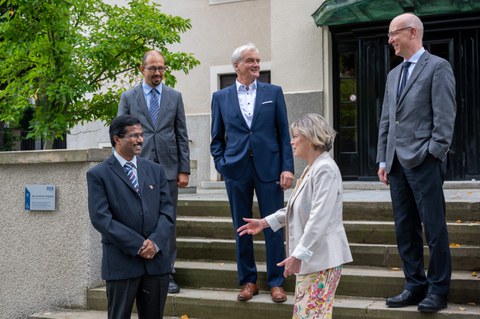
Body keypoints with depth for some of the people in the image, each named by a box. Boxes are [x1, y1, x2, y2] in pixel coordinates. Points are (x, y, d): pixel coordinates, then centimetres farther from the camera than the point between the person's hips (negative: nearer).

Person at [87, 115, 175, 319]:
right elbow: (101, 218, -11)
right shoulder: (98, 175, -2)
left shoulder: (155, 170, 12)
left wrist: (156, 242, -11)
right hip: (121, 262, -4)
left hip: (157, 260, 4)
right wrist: (138, 246, -14)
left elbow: (167, 210, 6)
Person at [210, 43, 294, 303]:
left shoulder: (273, 92, 5)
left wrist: (287, 167, -5)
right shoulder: (221, 97, 7)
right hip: (237, 170, 1)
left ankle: (276, 282, 13)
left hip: (269, 167, -1)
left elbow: (284, 133, 3)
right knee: (242, 227, 8)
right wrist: (221, 164, -2)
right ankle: (248, 281, 20)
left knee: (274, 226, 2)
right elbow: (217, 138, 11)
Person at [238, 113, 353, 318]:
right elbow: (297, 208, 23)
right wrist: (265, 222, 19)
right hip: (309, 257, 10)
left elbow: (319, 218, -24)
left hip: (322, 257, -10)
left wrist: (298, 255, -26)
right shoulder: (311, 169, 17)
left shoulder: (325, 169, -16)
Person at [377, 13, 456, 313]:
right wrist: (383, 159, 12)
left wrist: (433, 156, -14)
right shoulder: (394, 74, 18)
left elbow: (445, 116, -9)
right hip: (397, 163, 7)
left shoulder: (438, 67, -2)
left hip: (423, 162, -7)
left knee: (434, 228, -1)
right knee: (405, 229, 10)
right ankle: (415, 286, 19)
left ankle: (438, 290, 8)